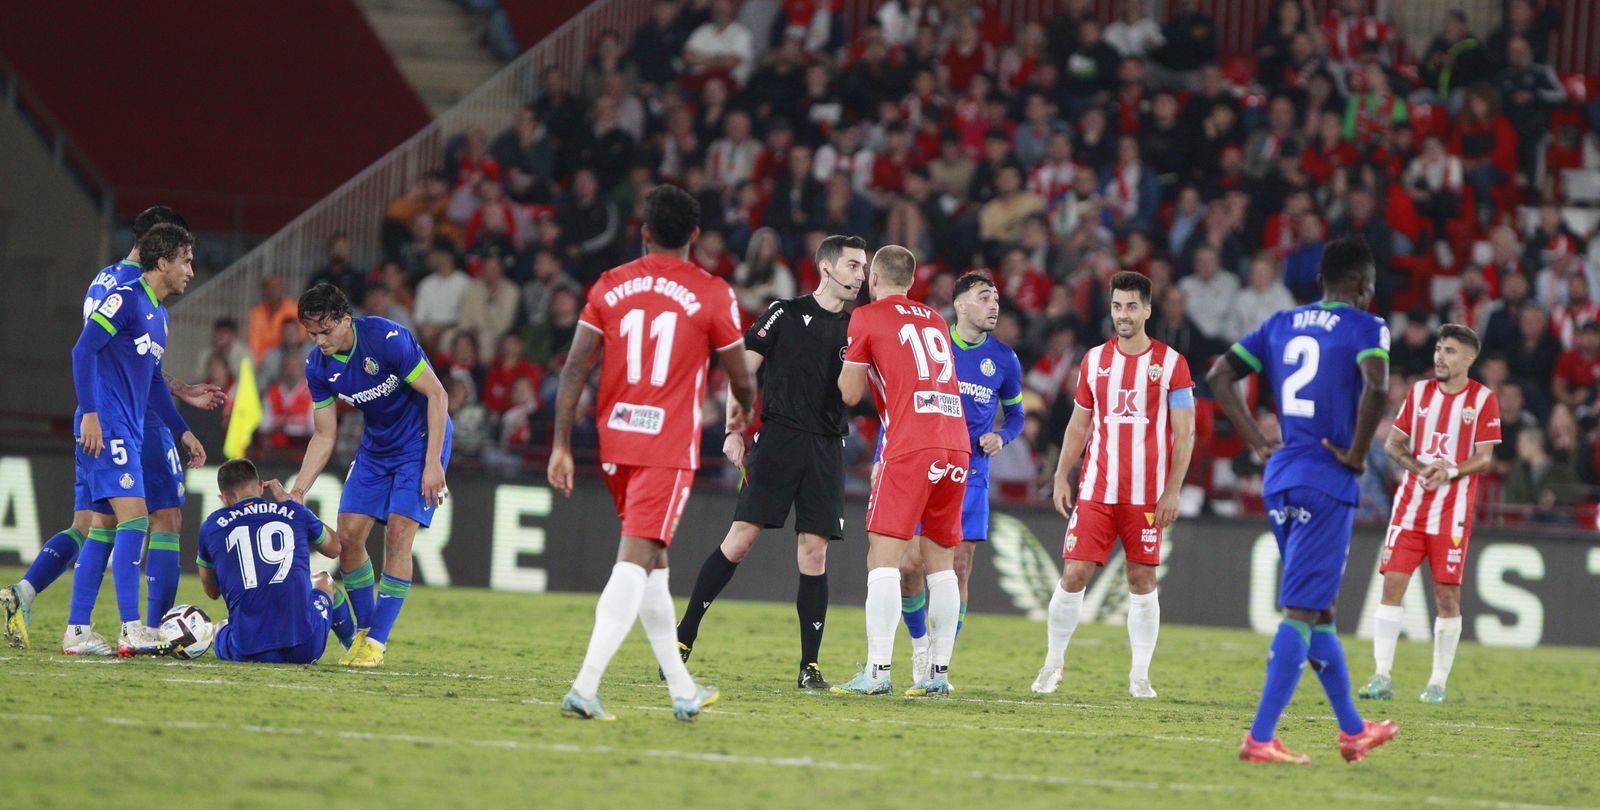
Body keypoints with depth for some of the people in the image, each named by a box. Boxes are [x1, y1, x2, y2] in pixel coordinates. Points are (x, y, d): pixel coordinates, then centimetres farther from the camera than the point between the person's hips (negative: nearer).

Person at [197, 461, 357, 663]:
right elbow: (335, 548, 31)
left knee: (221, 629, 41)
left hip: (247, 652, 0)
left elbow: (212, 591, 24)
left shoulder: (212, 525, 7)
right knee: (323, 581, 38)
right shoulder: (294, 513, 8)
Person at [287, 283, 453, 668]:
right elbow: (324, 435, 1)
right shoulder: (319, 366, -8)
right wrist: (297, 493, -7)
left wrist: (433, 463, -22)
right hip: (375, 447, 6)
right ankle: (363, 631, 12)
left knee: (398, 534, -15)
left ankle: (377, 641, -10)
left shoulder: (387, 338, -26)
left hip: (421, 442, -6)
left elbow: (436, 394, -20)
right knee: (348, 535, -4)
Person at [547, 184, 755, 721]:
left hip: (616, 443, 4)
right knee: (635, 562, -11)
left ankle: (682, 690, 25)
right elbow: (741, 380, 6)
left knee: (651, 561, 18)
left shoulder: (610, 286, 5)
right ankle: (585, 686, -25)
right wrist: (744, 410, 29)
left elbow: (575, 368, 1)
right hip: (669, 449, -4)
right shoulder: (712, 295, -3)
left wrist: (561, 445, 4)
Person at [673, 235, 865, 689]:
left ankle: (810, 665, 2)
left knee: (814, 554, -1)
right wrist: (734, 430, -8)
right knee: (740, 540, -10)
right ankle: (683, 638, -3)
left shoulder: (857, 331, 14)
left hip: (827, 450, 3)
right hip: (778, 440, -3)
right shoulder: (786, 314, 3)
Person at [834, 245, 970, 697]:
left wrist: (851, 359, 26)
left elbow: (850, 394, 8)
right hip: (957, 444, 6)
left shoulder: (867, 318, 5)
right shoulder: (935, 321, 22)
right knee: (940, 561, 12)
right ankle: (938, 672, 10)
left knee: (884, 557, -7)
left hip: (911, 448, -6)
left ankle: (877, 671, -17)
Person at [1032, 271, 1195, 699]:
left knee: (1143, 580, 1)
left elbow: (1184, 432, -1)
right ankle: (1054, 661, 9)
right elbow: (1079, 424, 16)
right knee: (1074, 574, -4)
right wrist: (1061, 478, 8)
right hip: (1096, 488, 2)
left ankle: (1140, 675, 7)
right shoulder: (1094, 360, 9)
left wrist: (1173, 490, -8)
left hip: (1147, 496, -2)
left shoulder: (1171, 363, 0)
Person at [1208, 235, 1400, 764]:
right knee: (1301, 611, -7)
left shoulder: (1282, 324, 14)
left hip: (1279, 480, 7)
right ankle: (1261, 737, -14)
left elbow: (1218, 376, 12)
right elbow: (1376, 385, -25)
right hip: (1327, 483, -7)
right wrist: (1357, 454, -13)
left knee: (1318, 607, 17)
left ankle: (1352, 730, 29)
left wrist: (1258, 444, 11)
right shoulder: (1364, 327, -5)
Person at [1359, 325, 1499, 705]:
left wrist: (1449, 472, -20)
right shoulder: (1419, 391, 9)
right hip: (1410, 502, 3)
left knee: (1447, 594, -3)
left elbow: (1484, 458, -4)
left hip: (1453, 509, -3)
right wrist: (1420, 467, -9)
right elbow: (1393, 443, 9)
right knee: (1393, 583, -7)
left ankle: (1438, 683, 7)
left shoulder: (1483, 399, -1)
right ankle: (1382, 677, -5)